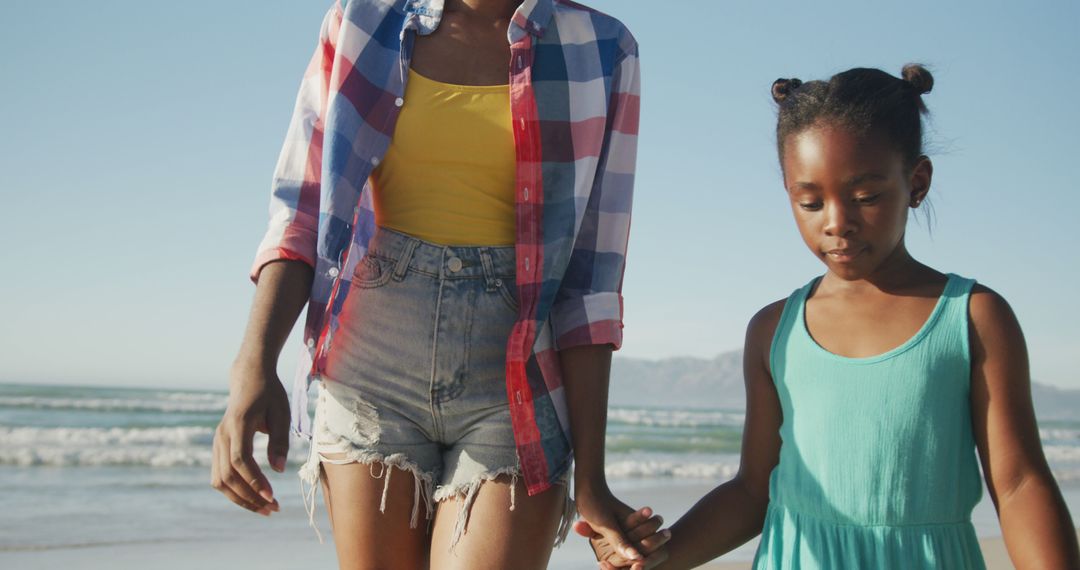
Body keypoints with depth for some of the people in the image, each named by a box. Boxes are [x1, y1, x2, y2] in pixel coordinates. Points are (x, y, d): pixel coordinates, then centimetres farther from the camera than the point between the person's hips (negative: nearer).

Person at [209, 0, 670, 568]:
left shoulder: (598, 56, 1)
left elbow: (590, 276, -1)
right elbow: (300, 216, 1)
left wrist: (590, 477, -5)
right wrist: (254, 367, -16)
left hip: (514, 393, -1)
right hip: (372, 376, 2)